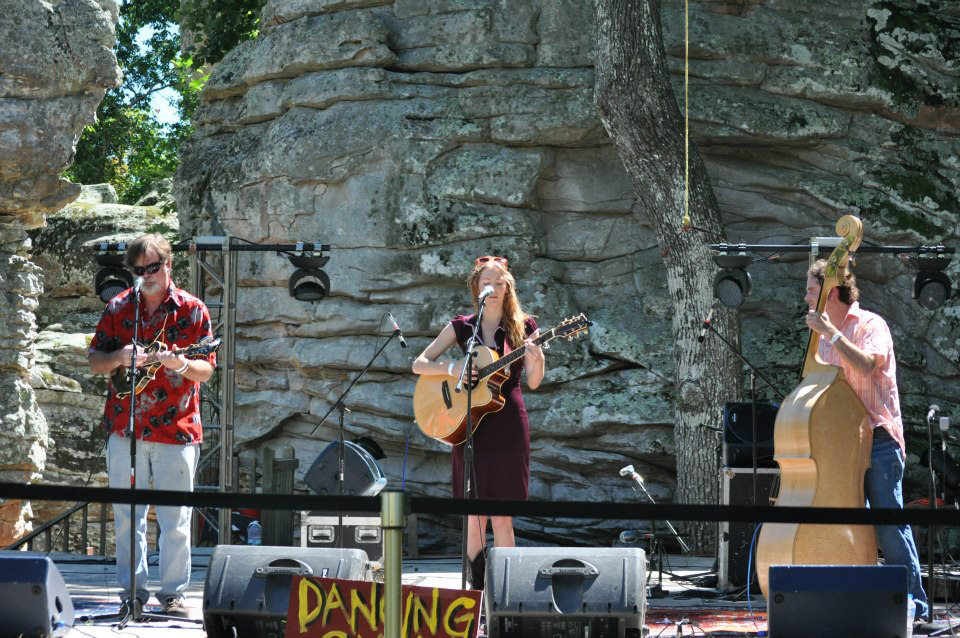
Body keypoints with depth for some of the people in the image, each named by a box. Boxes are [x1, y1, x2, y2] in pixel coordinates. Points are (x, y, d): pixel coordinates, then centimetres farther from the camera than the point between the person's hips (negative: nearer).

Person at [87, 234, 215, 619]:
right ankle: (132, 594, 9)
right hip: (125, 427, 2)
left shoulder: (192, 310, 3)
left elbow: (206, 371, 1)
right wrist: (120, 358, -11)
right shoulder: (117, 309, 8)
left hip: (177, 428, -2)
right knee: (127, 516, 3)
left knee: (176, 521, 0)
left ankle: (172, 594, 8)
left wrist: (181, 365, -20)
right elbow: (94, 362, 10)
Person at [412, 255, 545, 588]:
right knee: (475, 514, 1)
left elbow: (533, 383, 1)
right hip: (470, 425, 1)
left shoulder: (523, 327, 4)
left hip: (508, 426, -1)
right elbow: (419, 364, 5)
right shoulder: (462, 326, 7)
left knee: (501, 517, -4)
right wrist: (452, 368, -14)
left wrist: (536, 360, -21)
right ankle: (475, 584, 6)